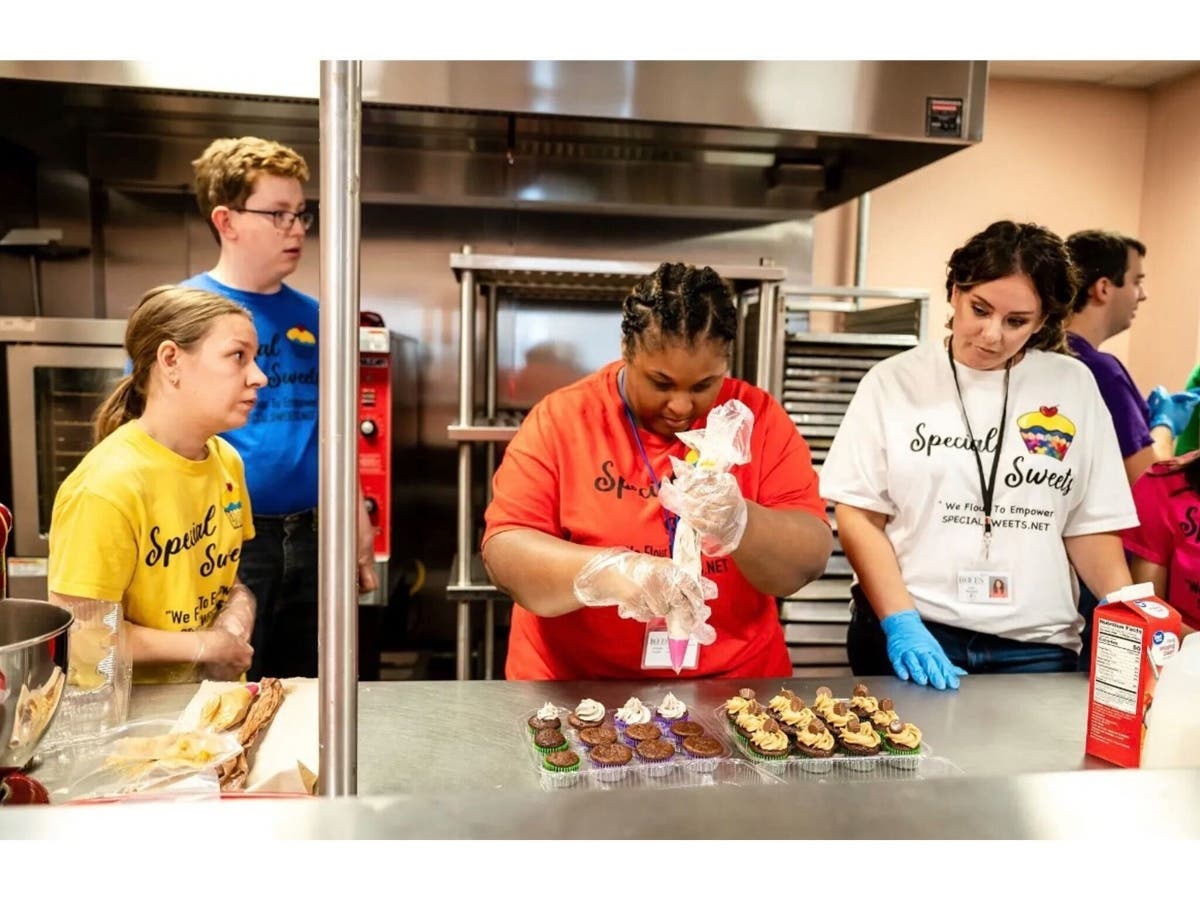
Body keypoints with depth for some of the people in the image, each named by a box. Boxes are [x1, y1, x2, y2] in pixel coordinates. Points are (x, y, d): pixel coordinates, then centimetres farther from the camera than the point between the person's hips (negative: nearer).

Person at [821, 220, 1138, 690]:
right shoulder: (893, 381, -2)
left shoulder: (1073, 385, 4)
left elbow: (1090, 526, 7)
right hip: (909, 634, -1)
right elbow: (858, 515, -4)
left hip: (1035, 646, 2)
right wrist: (900, 622, -13)